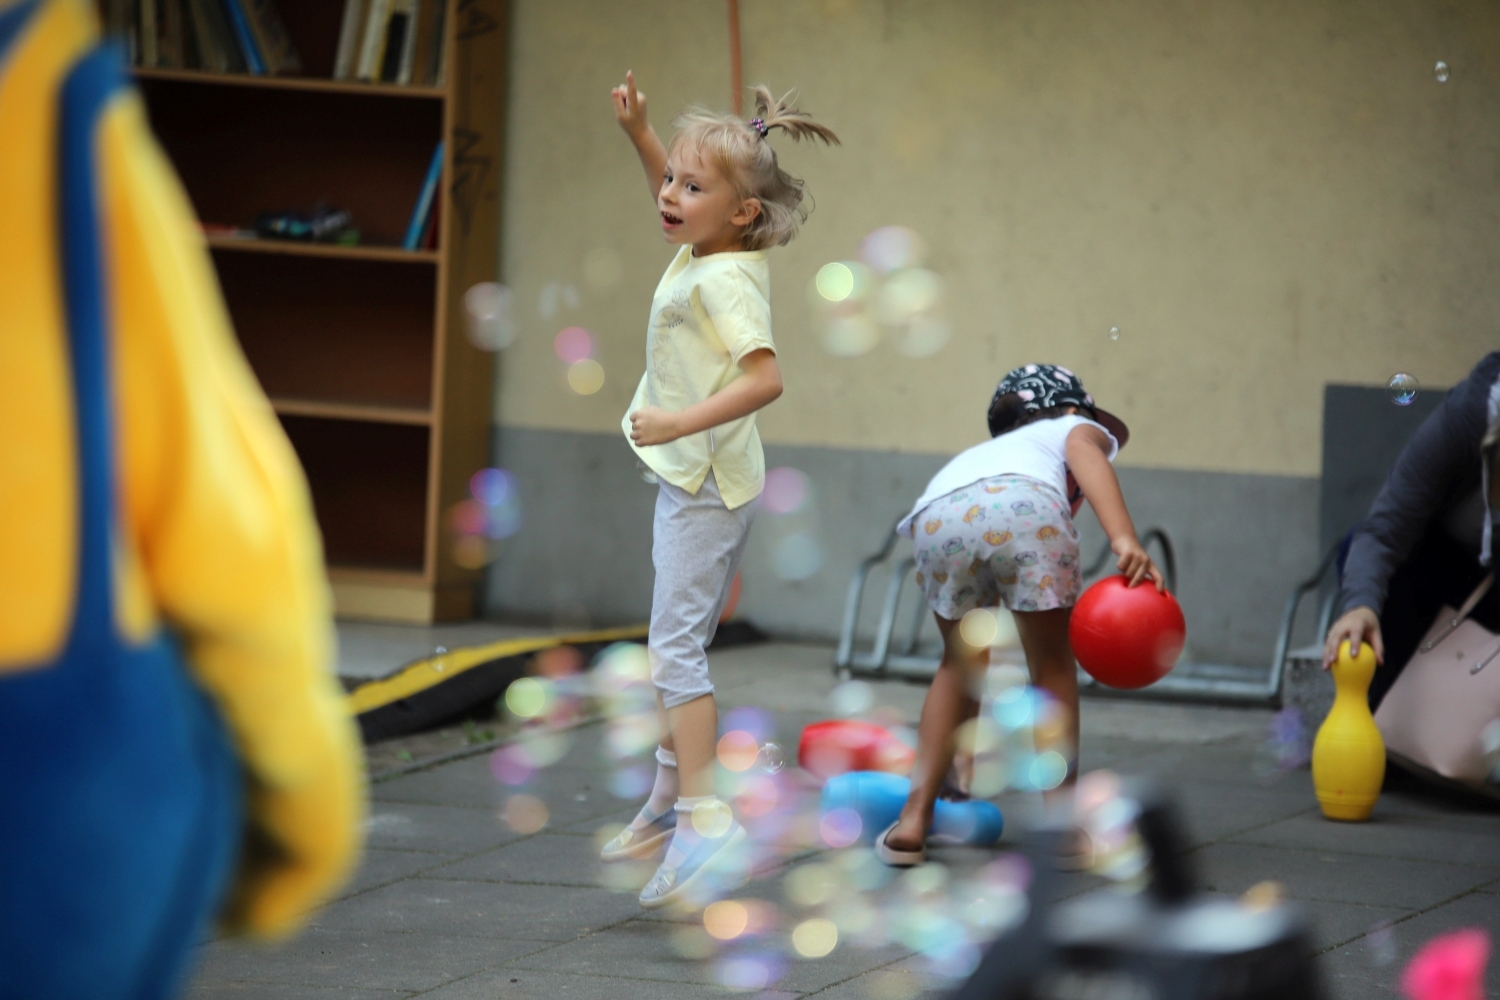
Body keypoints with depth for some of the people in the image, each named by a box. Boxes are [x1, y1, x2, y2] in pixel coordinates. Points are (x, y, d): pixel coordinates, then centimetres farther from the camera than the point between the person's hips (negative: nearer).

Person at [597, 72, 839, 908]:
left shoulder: (721, 282, -22)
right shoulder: (706, 249, 6)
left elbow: (765, 376, -33)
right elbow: (671, 197, 29)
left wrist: (682, 422, -36)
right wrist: (640, 135, 17)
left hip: (707, 485, -10)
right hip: (700, 482, 10)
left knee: (676, 645, -14)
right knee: (679, 646, 18)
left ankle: (705, 814, -18)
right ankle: (670, 798, 28)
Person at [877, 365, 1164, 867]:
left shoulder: (980, 452, 47)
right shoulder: (1078, 429, 36)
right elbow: (1085, 454, 7)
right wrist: (1124, 538, -9)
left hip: (937, 517, 4)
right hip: (1027, 507, -4)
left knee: (961, 664, 28)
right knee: (1052, 665, 18)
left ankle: (912, 822, 24)